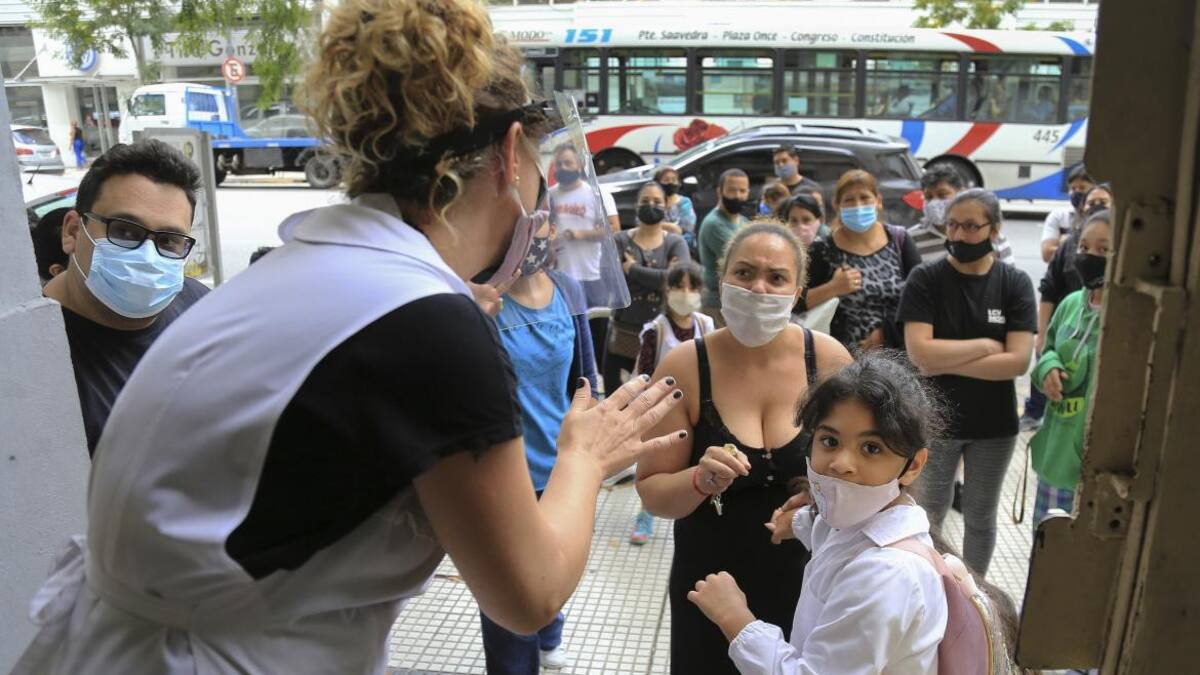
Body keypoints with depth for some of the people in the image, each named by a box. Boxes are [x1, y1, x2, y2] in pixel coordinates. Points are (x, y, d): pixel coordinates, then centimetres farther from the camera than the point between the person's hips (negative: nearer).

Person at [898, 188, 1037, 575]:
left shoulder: (1015, 283, -6)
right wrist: (986, 345, -16)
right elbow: (919, 352, -21)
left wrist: (946, 361, -19)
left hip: (995, 424, 2)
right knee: (928, 515, 13)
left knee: (981, 517, 18)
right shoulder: (925, 279, -10)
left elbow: (1018, 361, -16)